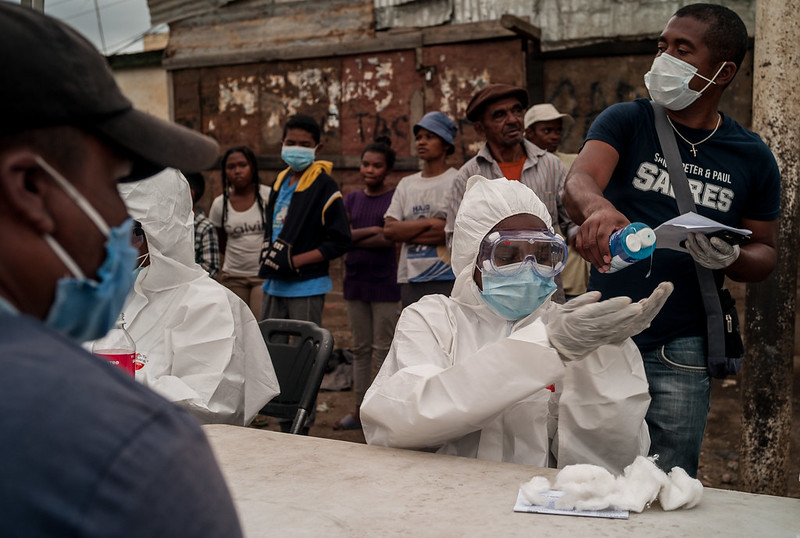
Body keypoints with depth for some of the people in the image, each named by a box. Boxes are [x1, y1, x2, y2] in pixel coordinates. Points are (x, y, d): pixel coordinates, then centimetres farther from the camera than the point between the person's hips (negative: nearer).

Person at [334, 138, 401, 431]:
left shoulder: (396, 198, -2)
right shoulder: (352, 199, 13)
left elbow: (390, 238, -14)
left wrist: (353, 239, -6)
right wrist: (370, 231, -11)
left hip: (383, 280, -5)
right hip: (355, 279, 5)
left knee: (383, 348, -3)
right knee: (360, 348, 10)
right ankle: (359, 410, 18)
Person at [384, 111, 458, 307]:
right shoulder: (406, 184, 15)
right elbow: (389, 230, 4)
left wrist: (406, 232, -7)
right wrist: (430, 222, -7)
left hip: (449, 279, -5)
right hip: (411, 280, 5)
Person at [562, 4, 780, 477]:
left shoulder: (753, 157, 5)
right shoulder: (626, 121, 1)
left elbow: (766, 251, 12)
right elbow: (578, 183, -17)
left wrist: (730, 258, -12)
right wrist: (598, 207, -42)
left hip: (681, 350, 1)